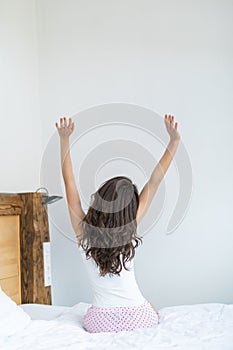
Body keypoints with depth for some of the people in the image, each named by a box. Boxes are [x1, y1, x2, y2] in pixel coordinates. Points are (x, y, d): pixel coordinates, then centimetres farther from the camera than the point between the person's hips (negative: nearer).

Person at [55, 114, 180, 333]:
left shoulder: (83, 231, -12)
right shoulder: (129, 230, -14)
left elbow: (69, 181, -7)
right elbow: (154, 182, -9)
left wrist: (64, 139, -5)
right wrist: (174, 141, -7)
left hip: (100, 323, 1)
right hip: (139, 319, 0)